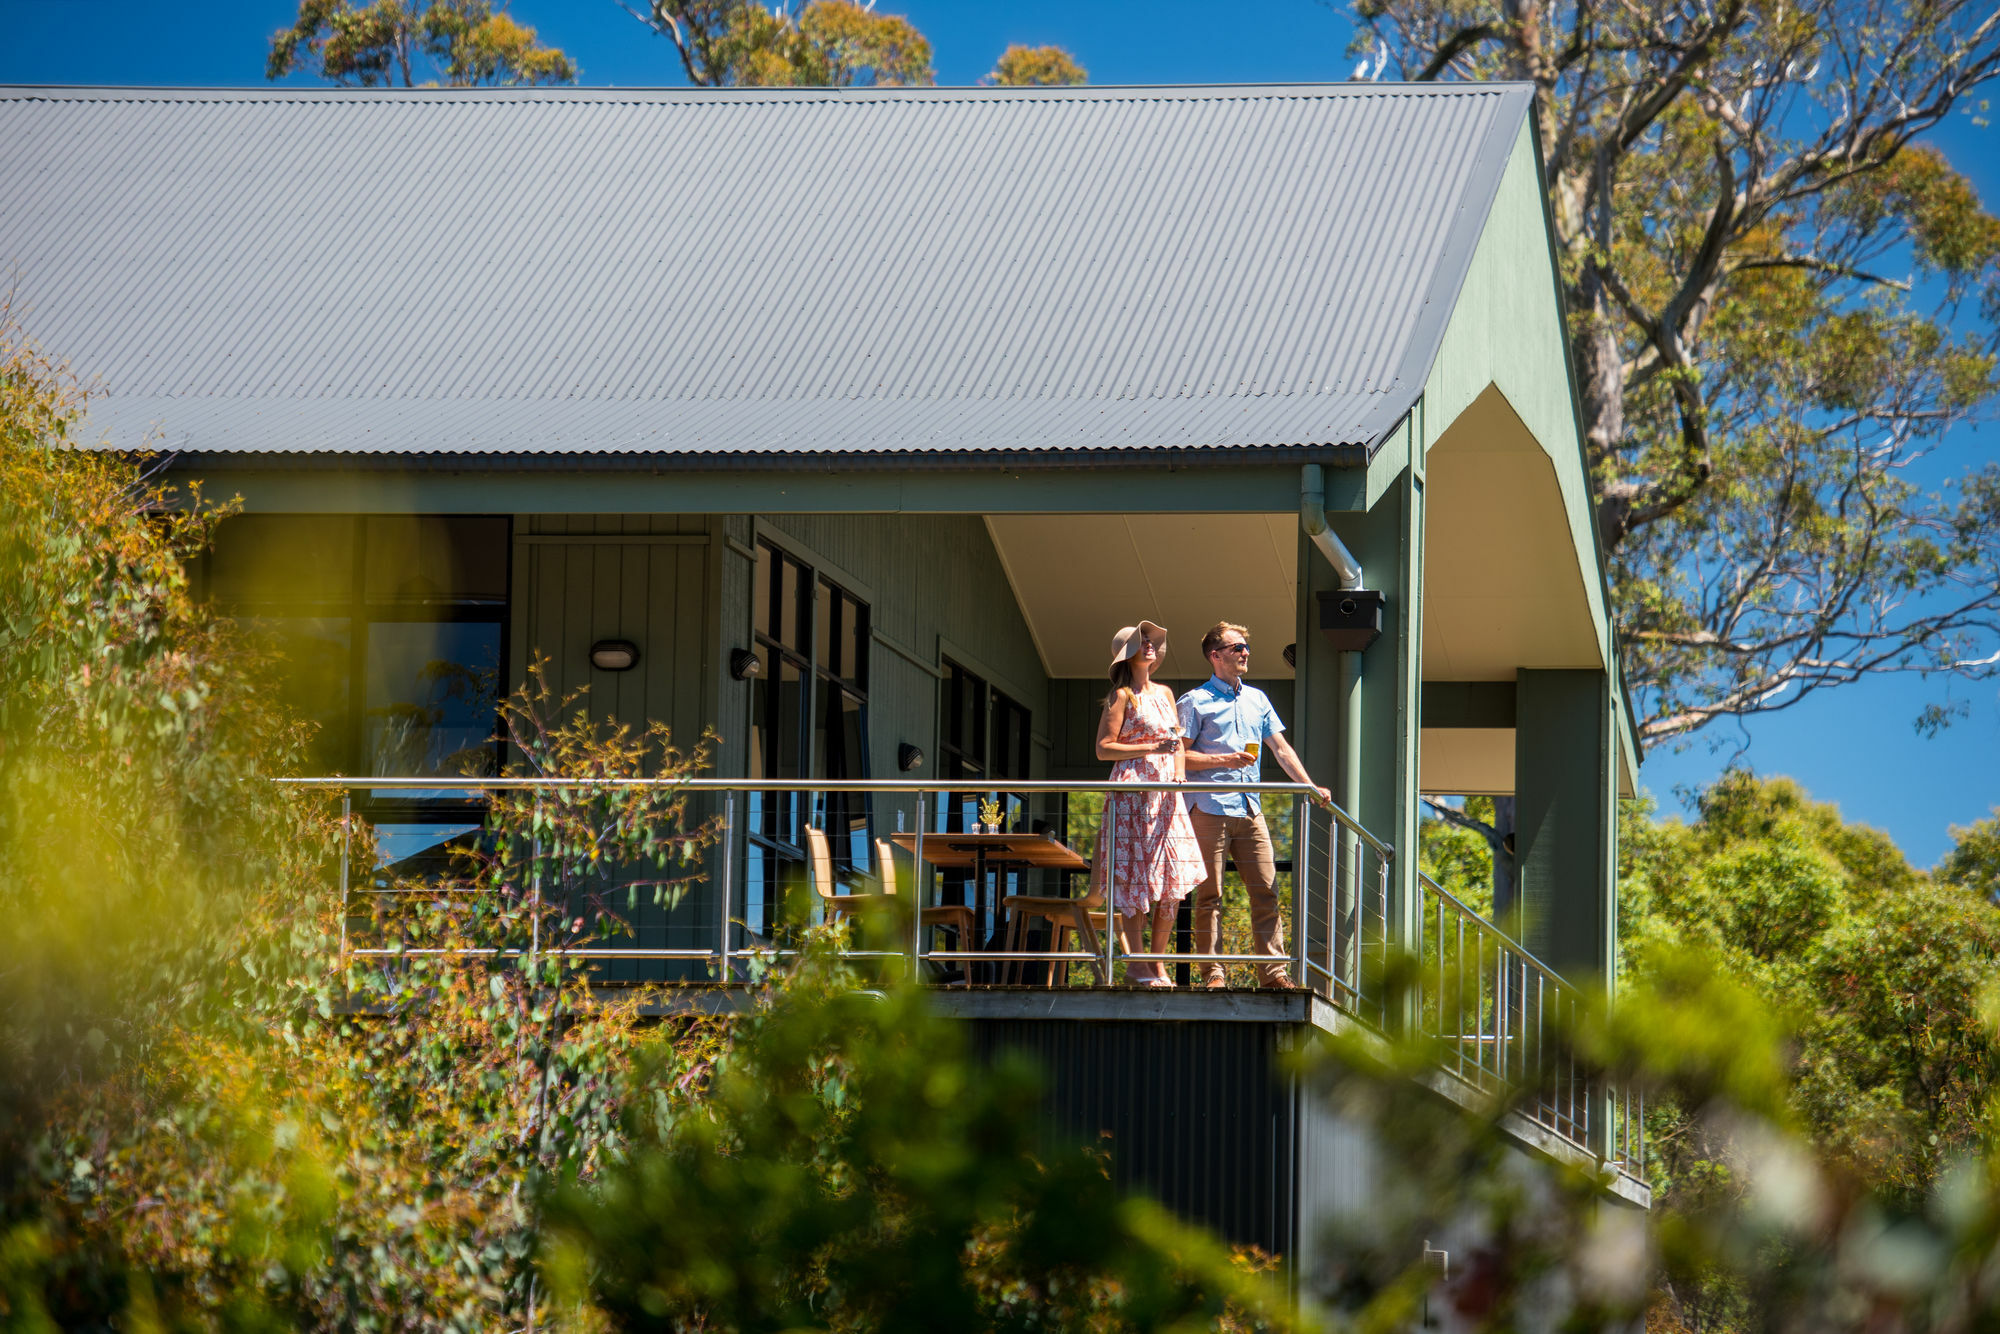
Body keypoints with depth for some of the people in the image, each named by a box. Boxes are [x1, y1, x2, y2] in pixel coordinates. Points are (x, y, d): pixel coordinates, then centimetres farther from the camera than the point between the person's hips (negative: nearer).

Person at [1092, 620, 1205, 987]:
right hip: (1133, 790, -6)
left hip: (1166, 791, 6)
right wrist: (1150, 749, -14)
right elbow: (1104, 748, -6)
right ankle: (1136, 963, -5)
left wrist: (1179, 770, 5)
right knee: (1136, 877, -7)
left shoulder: (1164, 693, 18)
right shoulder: (1122, 696, -1)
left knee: (1174, 878, -1)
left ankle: (1158, 962, 6)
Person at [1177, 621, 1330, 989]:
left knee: (1266, 890, -2)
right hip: (1210, 809, -5)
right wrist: (1225, 760, -13)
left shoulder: (1257, 699, 19)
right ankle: (1212, 972, -2)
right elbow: (1180, 756, -3)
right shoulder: (1196, 702, 2)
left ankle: (1272, 970, -1)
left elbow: (1280, 748, 18)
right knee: (1210, 895, -4)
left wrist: (1310, 787, 8)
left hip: (1250, 810, 5)